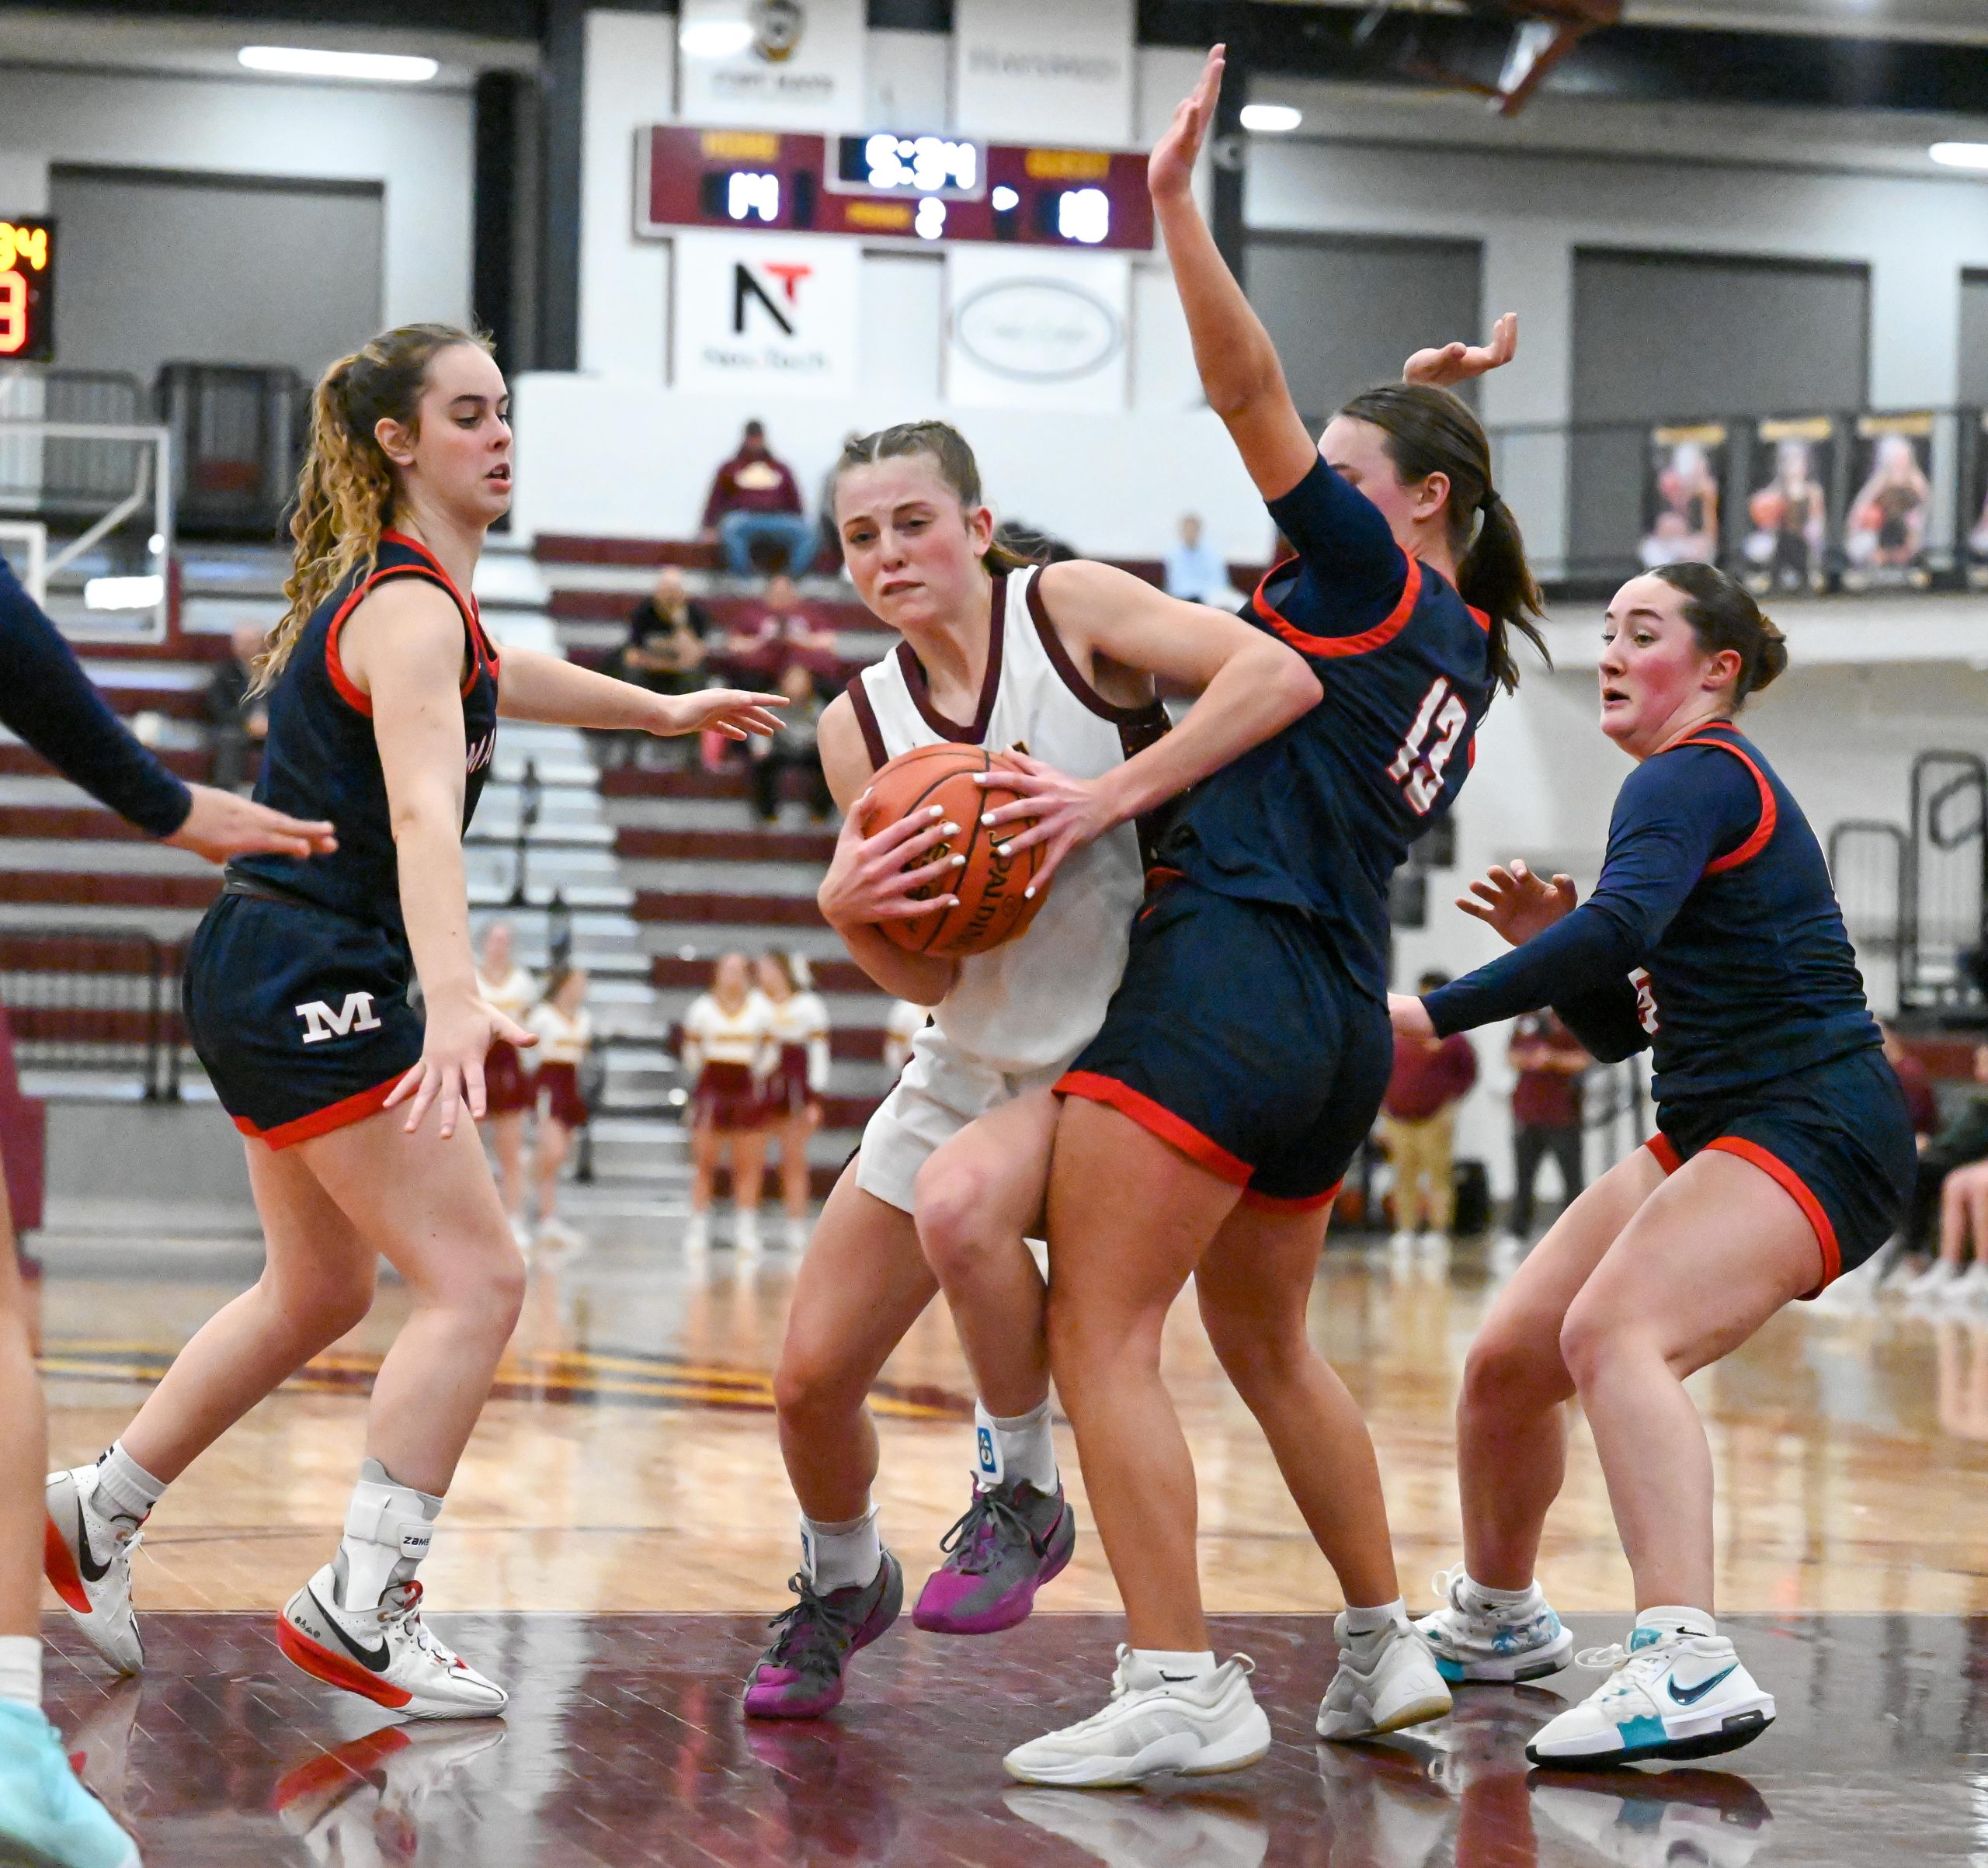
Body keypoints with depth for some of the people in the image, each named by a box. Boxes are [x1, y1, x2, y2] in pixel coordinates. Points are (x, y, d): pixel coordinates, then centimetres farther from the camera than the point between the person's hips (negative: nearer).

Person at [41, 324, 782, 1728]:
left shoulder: (409, 589, 12)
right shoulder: (409, 608, -18)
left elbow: (487, 680, 36)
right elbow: (422, 816, -35)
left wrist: (664, 709, 45)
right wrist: (456, 1005, -48)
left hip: (270, 979, 10)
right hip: (315, 981, -10)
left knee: (320, 1295, 21)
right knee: (475, 1279, -12)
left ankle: (94, 1515, 32)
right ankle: (364, 1607, -12)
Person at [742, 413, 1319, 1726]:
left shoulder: (1067, 608, -10)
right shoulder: (863, 723, 2)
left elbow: (1279, 677, -24)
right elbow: (929, 974, 0)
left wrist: (1092, 805, -28)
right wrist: (846, 906, -22)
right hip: (973, 1061, 6)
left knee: (961, 1203, -35)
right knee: (812, 1377, 4)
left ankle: (1025, 1496, -11)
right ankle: (844, 1583, 36)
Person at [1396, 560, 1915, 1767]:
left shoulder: (1693, 777, -10)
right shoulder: (1707, 785, 20)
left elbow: (1619, 928, -31)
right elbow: (1618, 1027, 22)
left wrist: (1436, 1015, -32)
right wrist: (1547, 947, 3)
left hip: (1816, 1133, -10)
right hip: (1716, 1130, 10)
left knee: (1614, 1330, -33)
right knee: (1508, 1363, 10)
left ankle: (1689, 1666, -46)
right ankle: (1494, 1621, 35)